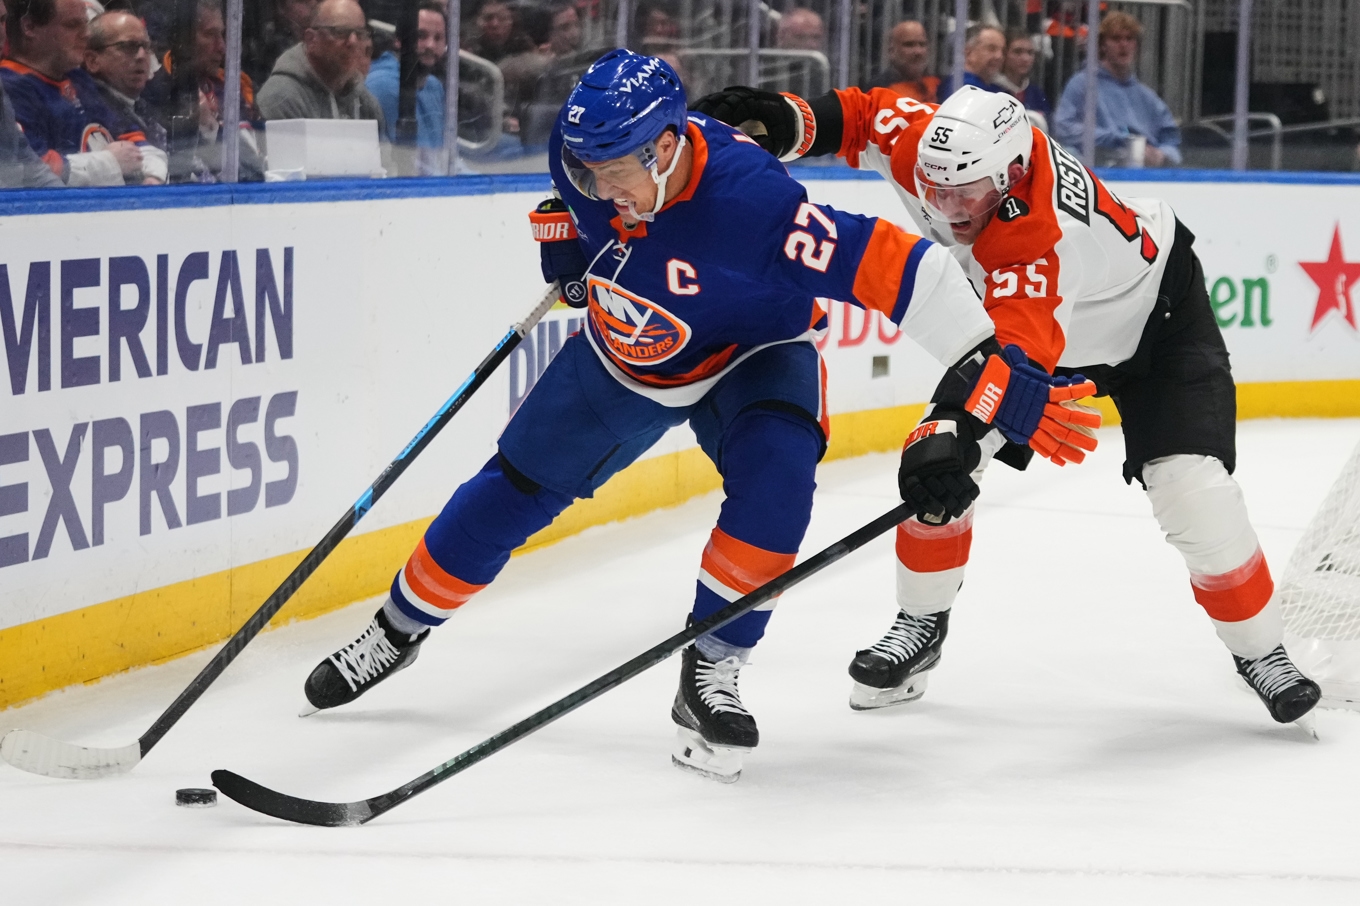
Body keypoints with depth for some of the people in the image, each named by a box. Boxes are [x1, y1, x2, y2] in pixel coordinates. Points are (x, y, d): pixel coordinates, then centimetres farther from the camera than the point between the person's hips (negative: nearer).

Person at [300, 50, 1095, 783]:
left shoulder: (750, 202, -42)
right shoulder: (591, 157, -24)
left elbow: (886, 265, -41)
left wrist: (987, 364, -41)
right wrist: (565, 238, -7)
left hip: (749, 354, -4)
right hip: (623, 357, 4)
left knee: (775, 478, -32)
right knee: (514, 488, 6)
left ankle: (710, 674, -18)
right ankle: (400, 629, 27)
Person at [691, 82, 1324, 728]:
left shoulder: (1037, 238, -45)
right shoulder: (935, 145, -27)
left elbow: (1018, 357, -56)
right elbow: (859, 117, -8)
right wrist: (779, 123, -25)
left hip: (1153, 317, -7)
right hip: (1019, 308, 7)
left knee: (1192, 488, -18)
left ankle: (1260, 653, 1)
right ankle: (922, 624, 12)